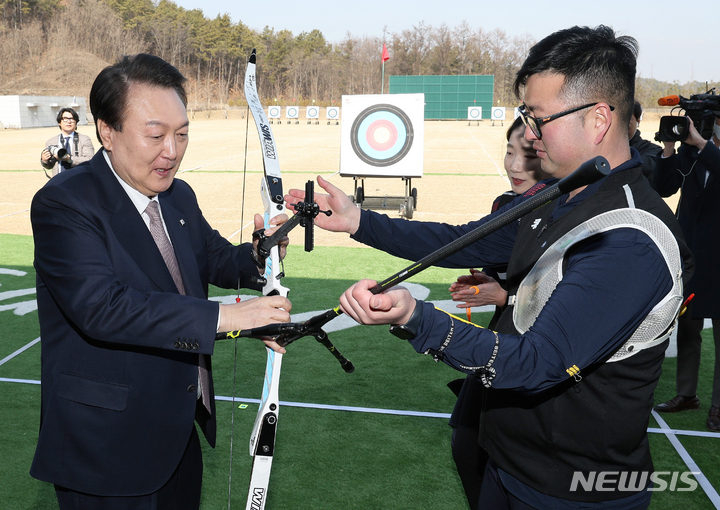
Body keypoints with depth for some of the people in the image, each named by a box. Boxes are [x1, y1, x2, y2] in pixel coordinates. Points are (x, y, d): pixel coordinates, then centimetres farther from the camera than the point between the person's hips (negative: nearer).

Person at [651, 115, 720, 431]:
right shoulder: (689, 150, 5)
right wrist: (669, 148, -14)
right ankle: (686, 393, 29)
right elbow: (663, 188, -4)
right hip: (688, 250, 4)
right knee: (686, 326, 14)